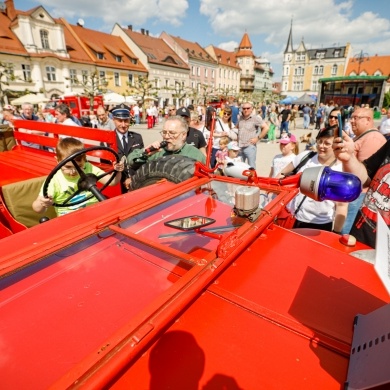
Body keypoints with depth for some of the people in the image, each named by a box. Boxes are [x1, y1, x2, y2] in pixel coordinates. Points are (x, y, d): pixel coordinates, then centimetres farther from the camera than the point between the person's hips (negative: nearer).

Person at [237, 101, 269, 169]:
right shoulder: (240, 118, 10)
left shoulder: (255, 118, -7)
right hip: (240, 147, 6)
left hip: (250, 146, -6)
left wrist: (258, 138, -12)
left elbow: (266, 128, -13)